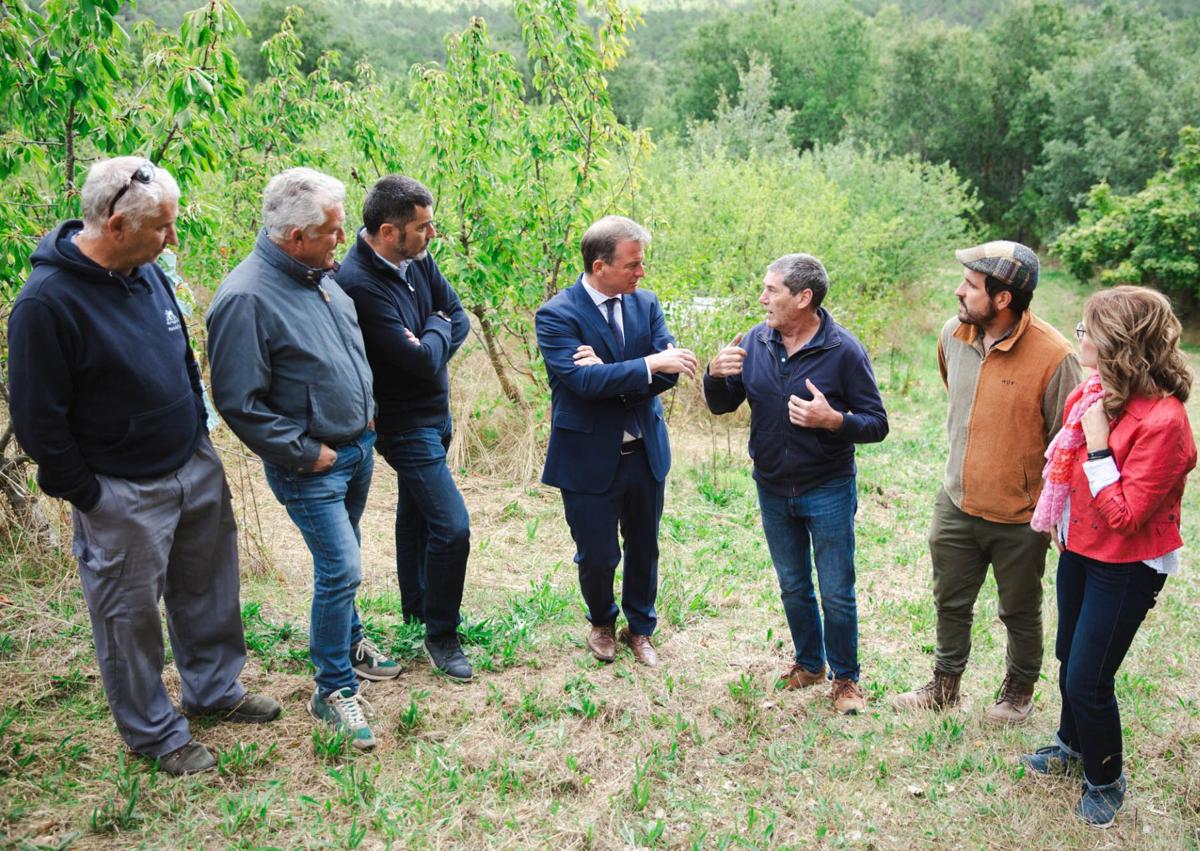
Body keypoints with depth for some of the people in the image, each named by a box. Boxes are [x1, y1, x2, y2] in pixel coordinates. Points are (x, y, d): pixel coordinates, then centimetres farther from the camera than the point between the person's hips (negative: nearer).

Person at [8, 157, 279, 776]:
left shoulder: (148, 272, 1)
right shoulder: (46, 302, -22)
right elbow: (37, 420, -17)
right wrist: (87, 495, -12)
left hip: (197, 469, 7)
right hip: (123, 496, -7)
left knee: (208, 589, 20)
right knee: (129, 615, 10)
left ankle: (214, 688, 41)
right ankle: (154, 732, 29)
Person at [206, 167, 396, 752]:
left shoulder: (319, 274, 3)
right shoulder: (247, 298, -23)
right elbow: (239, 403, -22)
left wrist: (366, 413, 10)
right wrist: (305, 453, -17)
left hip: (359, 444, 8)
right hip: (311, 463, -7)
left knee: (339, 560, 22)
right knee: (342, 568, -5)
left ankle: (347, 640, 42)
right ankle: (333, 691, 12)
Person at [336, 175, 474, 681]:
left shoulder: (416, 259, -3)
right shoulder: (358, 283, -28)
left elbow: (458, 317, 3)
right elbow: (421, 360, -29)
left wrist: (427, 348, -15)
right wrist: (437, 327, -9)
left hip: (433, 412, 9)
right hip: (405, 424, -9)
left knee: (416, 510, 23)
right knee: (451, 526, -8)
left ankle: (416, 605, 42)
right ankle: (440, 634, 11)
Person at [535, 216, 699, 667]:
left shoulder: (646, 304, 1)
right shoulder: (556, 315, -15)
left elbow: (668, 372, -9)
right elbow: (584, 380, -28)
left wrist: (609, 371, -23)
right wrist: (649, 364, -30)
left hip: (645, 452, 5)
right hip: (589, 458, -4)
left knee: (644, 548, 18)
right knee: (597, 556, 9)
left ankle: (640, 627, 41)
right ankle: (601, 623, 40)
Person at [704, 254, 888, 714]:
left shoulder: (843, 350, -16)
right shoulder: (754, 342, -4)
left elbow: (876, 424, -13)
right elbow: (721, 406, 4)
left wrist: (833, 420, -32)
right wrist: (715, 375, -18)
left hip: (828, 492, -4)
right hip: (773, 490, 4)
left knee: (837, 595, 7)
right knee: (793, 588, 20)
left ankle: (845, 677, 29)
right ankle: (809, 664, 41)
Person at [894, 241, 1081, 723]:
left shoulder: (1052, 355, -23)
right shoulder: (953, 335, -6)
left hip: (1020, 518, -5)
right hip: (956, 504, 5)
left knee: (1020, 612, 17)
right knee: (951, 603, 20)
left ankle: (1019, 691, 41)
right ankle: (944, 686, 41)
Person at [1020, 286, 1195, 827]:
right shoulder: (1093, 392, -4)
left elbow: (1124, 516, -26)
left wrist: (1097, 444, -27)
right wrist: (1058, 521, 10)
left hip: (1125, 567, -8)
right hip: (1079, 549, 8)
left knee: (1088, 679, 1)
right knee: (1069, 657, 22)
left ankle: (1105, 782, 26)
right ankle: (1073, 745, 47)